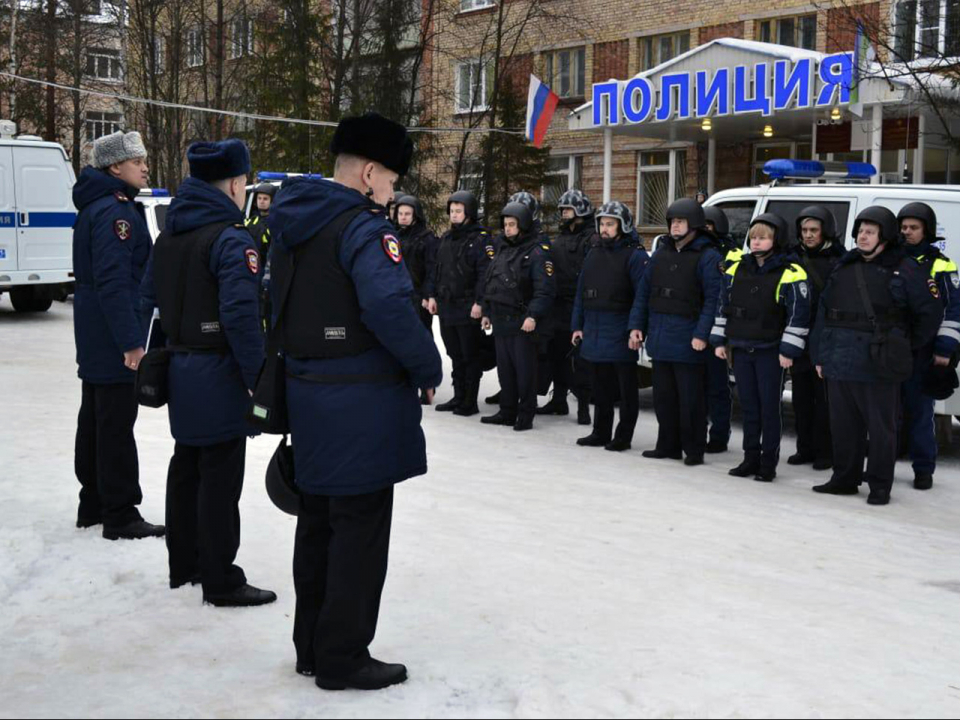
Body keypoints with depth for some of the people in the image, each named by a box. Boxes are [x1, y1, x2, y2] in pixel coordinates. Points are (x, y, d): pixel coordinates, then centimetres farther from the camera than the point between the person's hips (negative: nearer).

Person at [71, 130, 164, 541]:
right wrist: (131, 341, -25)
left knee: (95, 420, 16)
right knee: (117, 426, -5)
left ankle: (93, 505, 26)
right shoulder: (115, 211, -17)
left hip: (95, 338, 11)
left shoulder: (97, 207, 16)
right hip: (115, 339, -11)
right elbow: (114, 281, -24)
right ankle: (120, 516, 1)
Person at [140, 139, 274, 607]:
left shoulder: (169, 235, 10)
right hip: (219, 375, -9)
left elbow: (149, 301, 14)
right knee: (220, 479, -1)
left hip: (180, 371, 9)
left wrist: (166, 355, 19)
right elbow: (241, 316, -25)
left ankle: (184, 566, 29)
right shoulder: (232, 239, -17)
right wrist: (257, 377, -17)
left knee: (185, 470, 17)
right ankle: (221, 581, 6)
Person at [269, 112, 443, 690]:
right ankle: (343, 658, 10)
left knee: (318, 523, 17)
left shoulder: (291, 223, 11)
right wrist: (428, 368, -15)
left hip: (308, 392, 9)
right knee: (360, 528, 2)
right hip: (361, 402, -9)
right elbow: (391, 308, -28)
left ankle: (313, 646, 27)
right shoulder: (363, 227, -17)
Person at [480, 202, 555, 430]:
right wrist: (487, 312, 20)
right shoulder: (503, 251, 18)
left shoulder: (537, 252, -8)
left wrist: (533, 315, -25)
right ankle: (507, 412, 20)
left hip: (523, 323, -8)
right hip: (500, 321, 8)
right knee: (504, 368, 12)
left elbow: (544, 290, -16)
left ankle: (525, 415, 4)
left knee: (524, 369, -3)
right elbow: (491, 284, 24)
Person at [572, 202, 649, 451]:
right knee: (601, 388, 14)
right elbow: (581, 292, 17)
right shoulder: (594, 253, 14)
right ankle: (600, 433, 23)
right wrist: (577, 325, 12)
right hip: (594, 334, 7)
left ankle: (623, 437, 9)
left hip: (620, 336, -7)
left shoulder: (635, 256, -7)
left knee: (626, 388, 3)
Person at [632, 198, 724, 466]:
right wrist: (637, 325, 9)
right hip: (659, 340, 7)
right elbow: (644, 292, 16)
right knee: (663, 396, 13)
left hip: (688, 342, -7)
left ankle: (694, 450, 9)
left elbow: (713, 299, -14)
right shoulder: (661, 253, 14)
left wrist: (702, 335, -21)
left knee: (690, 399, 0)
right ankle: (668, 445, 24)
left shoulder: (708, 257, -7)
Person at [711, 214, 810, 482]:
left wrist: (788, 350, -13)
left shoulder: (790, 274, -9)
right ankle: (750, 459, 20)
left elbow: (799, 314, -11)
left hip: (770, 352, -5)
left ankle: (768, 463, 8)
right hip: (740, 349, 5)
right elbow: (723, 306, 15)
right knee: (748, 406, 11)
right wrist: (720, 340, 11)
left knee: (769, 407, 0)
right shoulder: (737, 269, 9)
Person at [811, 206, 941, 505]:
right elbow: (824, 312, 14)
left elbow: (931, 312, 1)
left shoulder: (904, 269, -2)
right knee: (844, 424, 12)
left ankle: (879, 485, 11)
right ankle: (845, 478, 24)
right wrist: (819, 355, 9)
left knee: (881, 427, 2)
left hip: (878, 364, -5)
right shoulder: (844, 267, 14)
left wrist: (908, 347, 2)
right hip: (839, 362, 5)